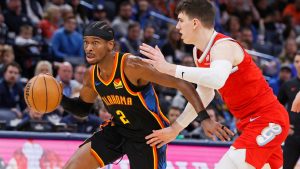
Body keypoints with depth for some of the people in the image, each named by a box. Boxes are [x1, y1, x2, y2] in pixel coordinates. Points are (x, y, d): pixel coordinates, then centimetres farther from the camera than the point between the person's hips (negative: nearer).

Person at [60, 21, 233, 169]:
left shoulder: (131, 66, -29)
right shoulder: (92, 76, -6)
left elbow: (181, 82, -30)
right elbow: (83, 108, 14)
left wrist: (205, 119, -37)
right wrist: (61, 98, -7)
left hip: (148, 134, -7)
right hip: (118, 130, 7)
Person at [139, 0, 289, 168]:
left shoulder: (224, 46, -21)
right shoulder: (198, 52, 7)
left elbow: (217, 79, -44)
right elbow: (204, 94, 21)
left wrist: (170, 69, -45)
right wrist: (176, 128, 21)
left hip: (267, 120, -10)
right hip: (252, 121, 10)